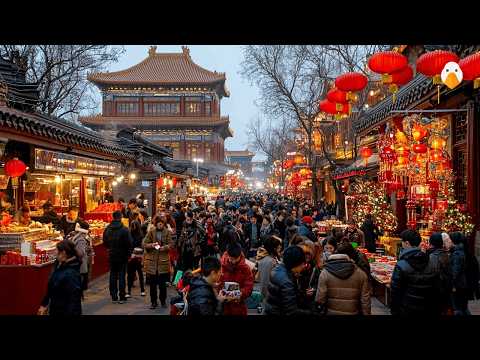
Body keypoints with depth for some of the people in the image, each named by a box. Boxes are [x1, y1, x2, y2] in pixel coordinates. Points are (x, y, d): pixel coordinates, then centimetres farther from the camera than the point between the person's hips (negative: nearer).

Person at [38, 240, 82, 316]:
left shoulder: (71, 274, -28)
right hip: (55, 310, 8)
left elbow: (74, 300, -27)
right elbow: (50, 289, 12)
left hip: (66, 312, -8)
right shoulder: (58, 265, -1)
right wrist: (44, 304, 16)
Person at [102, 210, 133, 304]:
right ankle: (122, 297, 5)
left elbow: (105, 242, 9)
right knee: (121, 276, 2)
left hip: (112, 256, 4)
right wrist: (129, 253, 1)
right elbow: (130, 243, -16)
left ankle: (114, 296, 17)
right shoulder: (124, 230, -17)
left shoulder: (107, 229, 0)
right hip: (122, 256, -4)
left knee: (113, 276, 12)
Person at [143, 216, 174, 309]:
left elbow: (171, 244, -1)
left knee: (162, 283, 6)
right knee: (152, 283, 7)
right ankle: (154, 302, 20)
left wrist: (164, 247, -19)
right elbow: (144, 244, 2)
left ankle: (163, 301, 22)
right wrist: (151, 245, -16)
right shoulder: (151, 232, 2)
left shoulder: (167, 232, 1)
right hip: (151, 260, 1)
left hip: (163, 260, -1)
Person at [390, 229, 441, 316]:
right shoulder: (431, 264, -3)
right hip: (428, 311, 5)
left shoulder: (401, 266, -19)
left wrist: (394, 311, -4)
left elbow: (395, 292, -16)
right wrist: (436, 311, 14)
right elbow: (436, 290, 4)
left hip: (407, 310, -5)